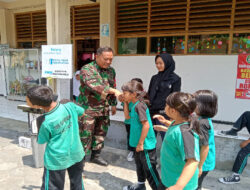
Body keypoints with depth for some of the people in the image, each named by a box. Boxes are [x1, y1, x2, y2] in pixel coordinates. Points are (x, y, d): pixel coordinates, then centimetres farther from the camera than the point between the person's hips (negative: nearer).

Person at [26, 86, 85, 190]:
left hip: (57, 160, -4)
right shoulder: (70, 106, -14)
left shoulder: (45, 123, -24)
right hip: (76, 154, 5)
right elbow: (82, 112, 8)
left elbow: (41, 141, -5)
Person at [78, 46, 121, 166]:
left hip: (104, 109, 6)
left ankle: (96, 155, 33)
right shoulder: (87, 69, -14)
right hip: (88, 108, -6)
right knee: (85, 135, 0)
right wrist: (113, 91, -37)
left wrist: (113, 104, 18)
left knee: (100, 133, 15)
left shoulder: (111, 71, 7)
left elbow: (112, 87, 18)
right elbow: (94, 85, -30)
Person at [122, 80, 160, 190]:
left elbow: (146, 125, -26)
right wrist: (126, 103, 6)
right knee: (139, 165, 26)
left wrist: (140, 143, -21)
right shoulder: (135, 105, 4)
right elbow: (127, 117, 16)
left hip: (145, 145, -10)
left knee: (149, 169, 4)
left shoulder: (139, 105, -23)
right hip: (139, 144, 10)